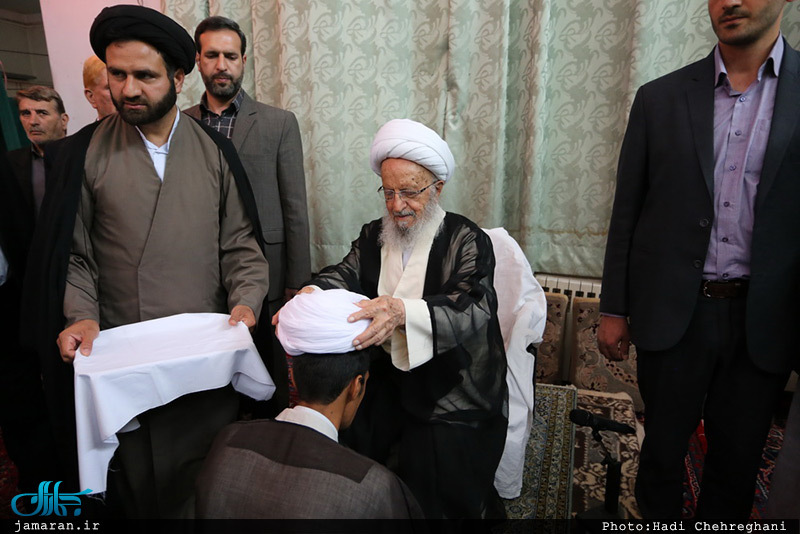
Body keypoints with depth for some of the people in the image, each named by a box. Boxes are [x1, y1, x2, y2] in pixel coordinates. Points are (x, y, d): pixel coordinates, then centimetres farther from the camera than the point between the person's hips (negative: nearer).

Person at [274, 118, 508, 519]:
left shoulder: (468, 241, -6)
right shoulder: (373, 235, 12)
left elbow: (472, 310, -23)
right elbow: (345, 275, -4)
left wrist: (403, 312, -41)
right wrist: (312, 295, -28)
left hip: (452, 395, -4)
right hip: (388, 381, 4)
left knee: (434, 483, -17)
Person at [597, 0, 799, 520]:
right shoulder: (660, 98, 2)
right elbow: (627, 214, 3)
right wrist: (614, 310, 2)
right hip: (672, 312, 0)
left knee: (738, 457, 16)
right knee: (663, 446, 14)